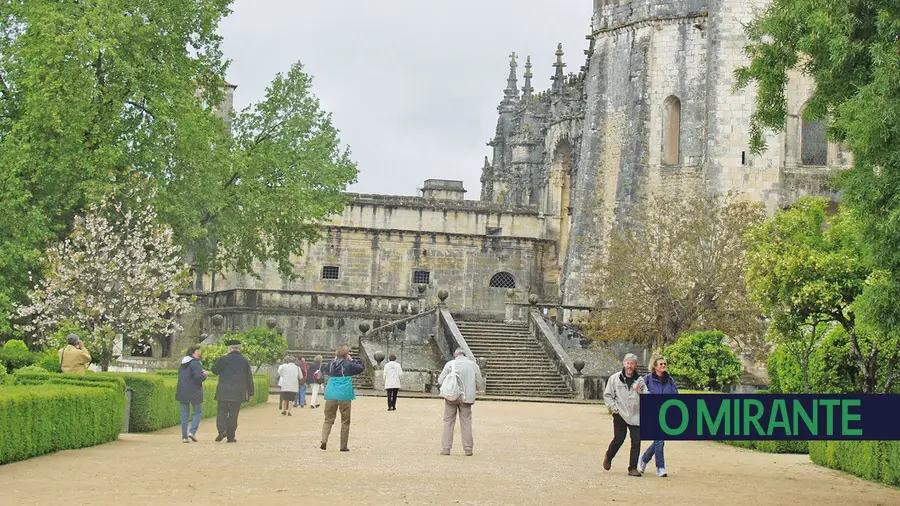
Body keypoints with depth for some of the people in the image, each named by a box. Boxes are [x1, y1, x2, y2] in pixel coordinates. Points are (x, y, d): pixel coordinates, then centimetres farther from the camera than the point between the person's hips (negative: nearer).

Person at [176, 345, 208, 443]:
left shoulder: (182, 364, 12)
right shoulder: (195, 363, -13)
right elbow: (198, 377, -23)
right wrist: (204, 375, -2)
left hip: (182, 392, 6)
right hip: (194, 392, -6)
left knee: (184, 414, 9)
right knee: (198, 412, 9)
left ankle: (184, 437, 6)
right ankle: (192, 432, -7)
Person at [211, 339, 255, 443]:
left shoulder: (225, 359, -6)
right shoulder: (245, 361, 5)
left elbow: (214, 370, 5)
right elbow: (249, 378, 8)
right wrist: (250, 393, 14)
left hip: (224, 392, -3)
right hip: (238, 393, 3)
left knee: (221, 411, 6)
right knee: (233, 414, 7)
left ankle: (222, 430, -15)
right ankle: (231, 436, 7)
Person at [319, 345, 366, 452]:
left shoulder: (331, 364, 8)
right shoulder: (348, 365, -4)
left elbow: (323, 369, 29)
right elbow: (362, 367, 5)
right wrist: (353, 360, 10)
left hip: (330, 395, 3)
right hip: (344, 395, -3)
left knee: (328, 419, 10)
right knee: (345, 421, 7)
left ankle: (324, 440, -11)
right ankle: (343, 446, 6)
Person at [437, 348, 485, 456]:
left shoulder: (450, 364, -4)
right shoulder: (473, 365, 1)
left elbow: (440, 381, -5)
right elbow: (480, 385, 3)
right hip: (466, 398, 1)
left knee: (448, 422, 7)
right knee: (466, 423, 8)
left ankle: (446, 448, 5)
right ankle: (468, 448, 7)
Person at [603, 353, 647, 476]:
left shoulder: (639, 380, 9)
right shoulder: (615, 378, 4)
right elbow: (607, 395, 8)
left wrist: (639, 391, -15)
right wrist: (613, 407, -4)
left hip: (636, 415, 2)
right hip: (620, 414, -2)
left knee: (636, 441, -4)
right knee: (619, 439, -4)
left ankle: (633, 468, 5)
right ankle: (608, 457, 27)